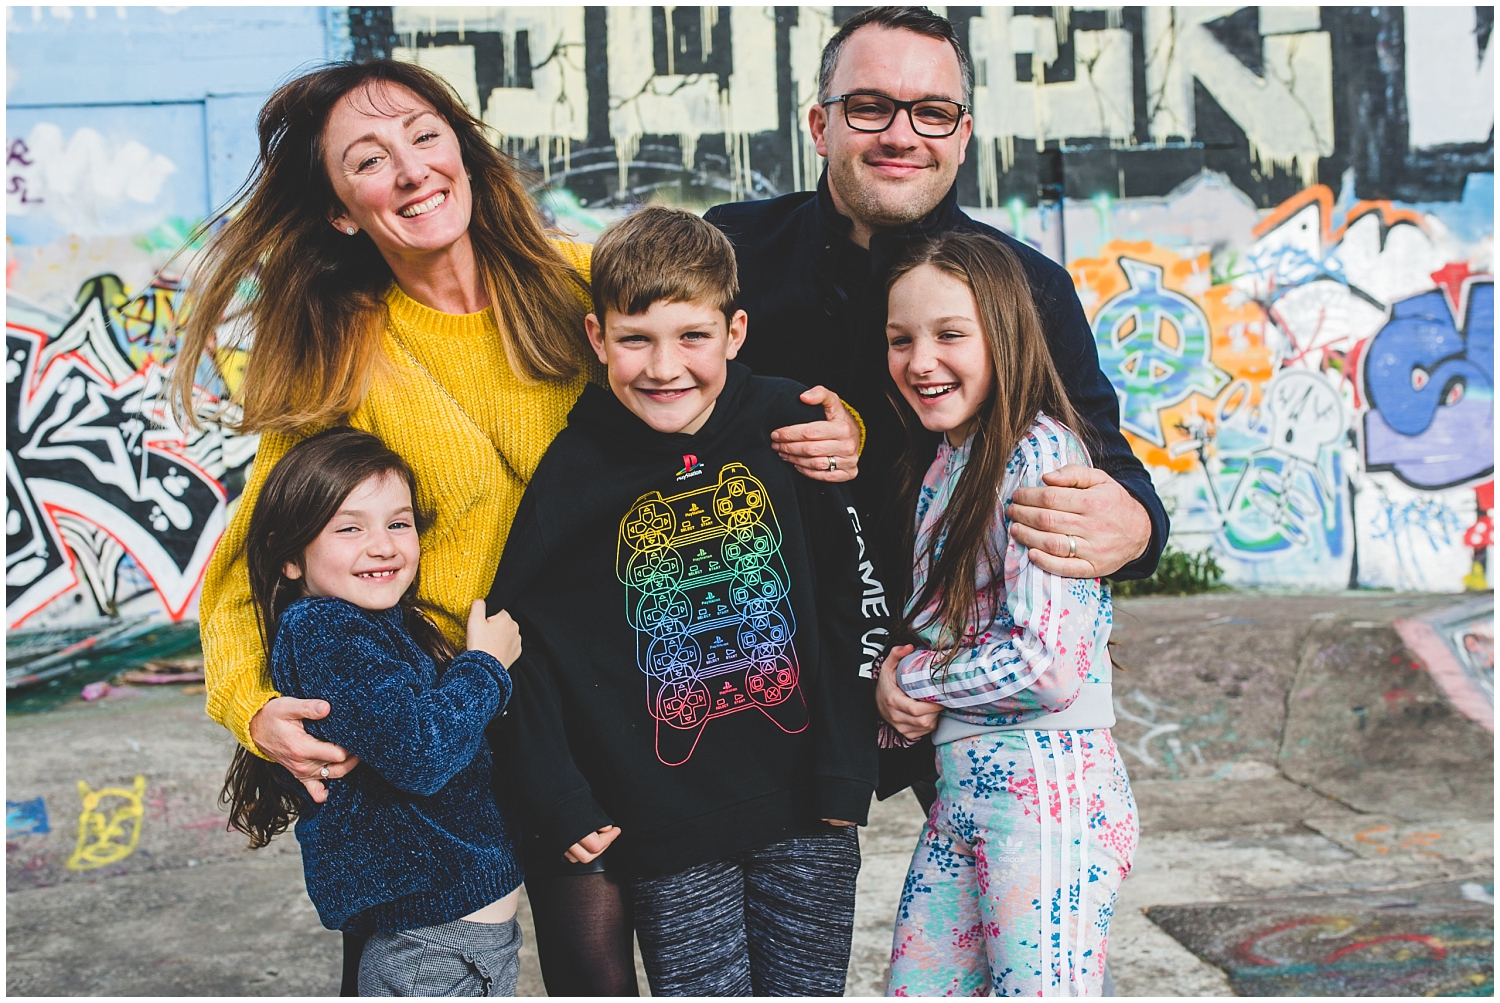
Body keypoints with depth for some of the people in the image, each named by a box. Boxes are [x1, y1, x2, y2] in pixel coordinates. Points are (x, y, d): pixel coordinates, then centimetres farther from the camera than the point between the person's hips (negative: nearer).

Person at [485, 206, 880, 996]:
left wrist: (848, 769, -2)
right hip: (667, 827, -1)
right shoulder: (574, 473, -8)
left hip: (803, 811, 2)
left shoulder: (789, 427, -6)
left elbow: (848, 598, 0)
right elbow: (520, 638, -2)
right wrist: (559, 802, -5)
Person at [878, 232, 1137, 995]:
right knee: (913, 989, 14)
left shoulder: (1039, 454, -14)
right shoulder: (940, 464, 12)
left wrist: (910, 673, -8)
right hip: (960, 787, 9)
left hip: (1047, 783, -9)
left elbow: (1051, 665, -21)